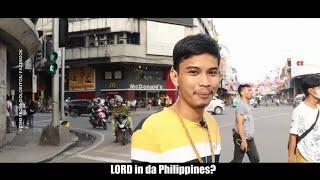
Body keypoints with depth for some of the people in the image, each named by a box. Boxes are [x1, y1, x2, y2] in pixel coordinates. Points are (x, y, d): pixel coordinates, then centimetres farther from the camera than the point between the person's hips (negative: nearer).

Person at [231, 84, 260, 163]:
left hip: (250, 138, 9)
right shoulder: (241, 106, -17)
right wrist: (243, 140, -24)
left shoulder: (248, 105, 11)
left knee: (255, 159, 9)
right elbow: (239, 124, -22)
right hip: (241, 138, -9)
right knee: (237, 160, 2)